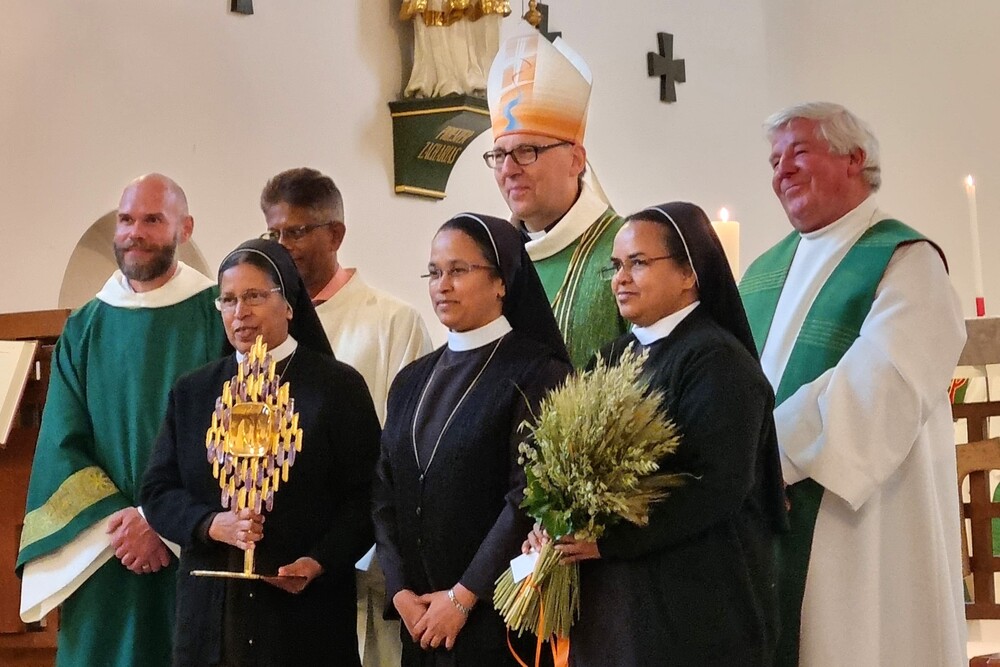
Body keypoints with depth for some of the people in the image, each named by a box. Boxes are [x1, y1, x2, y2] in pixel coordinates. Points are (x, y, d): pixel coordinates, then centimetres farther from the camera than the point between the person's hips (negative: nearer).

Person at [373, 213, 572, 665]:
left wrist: (463, 595, -15)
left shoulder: (537, 373, -8)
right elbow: (385, 489, 7)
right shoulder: (412, 381, 11)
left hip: (498, 613, -5)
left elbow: (531, 496, -15)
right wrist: (400, 590, -6)